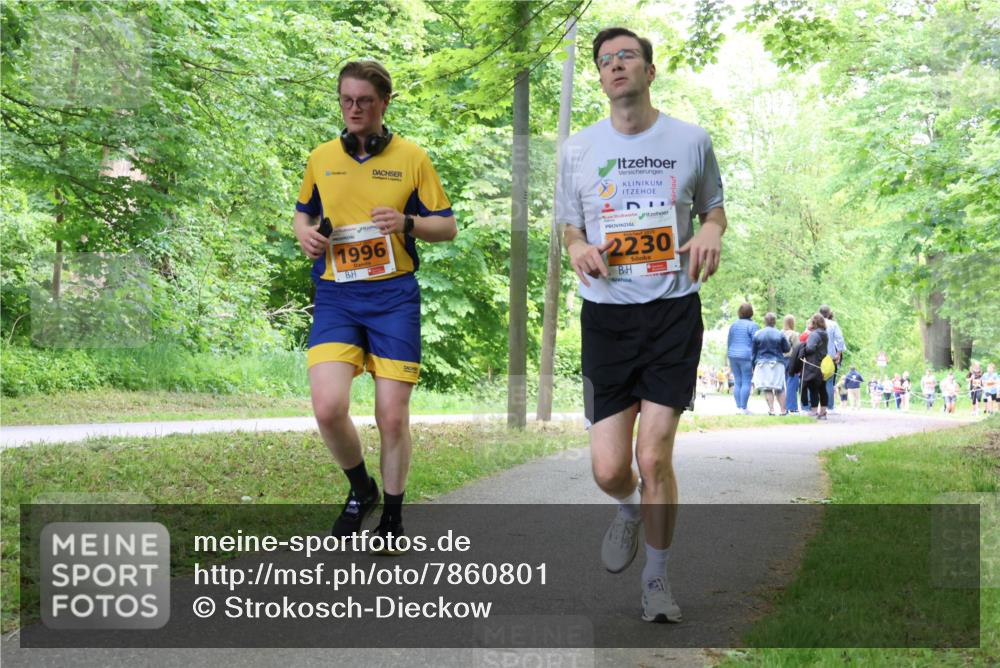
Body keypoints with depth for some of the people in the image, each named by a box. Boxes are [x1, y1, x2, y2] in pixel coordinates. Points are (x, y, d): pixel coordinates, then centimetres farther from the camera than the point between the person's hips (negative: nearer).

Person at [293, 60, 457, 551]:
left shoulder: (411, 157, 2)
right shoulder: (321, 157, 9)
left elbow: (447, 226, 5)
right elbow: (303, 212, 25)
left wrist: (407, 223, -14)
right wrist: (306, 234, 2)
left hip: (393, 295, -2)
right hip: (335, 295, 2)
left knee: (392, 416, -1)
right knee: (328, 408, -16)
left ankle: (392, 515, 21)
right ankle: (361, 489, 14)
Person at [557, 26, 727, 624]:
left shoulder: (691, 140, 2)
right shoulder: (578, 149, 6)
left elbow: (715, 210, 15)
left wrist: (711, 233, -8)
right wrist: (580, 250, -8)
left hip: (673, 311, -1)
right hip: (606, 315, 2)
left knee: (654, 457, -8)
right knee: (609, 468, -1)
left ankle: (658, 579, 13)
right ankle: (630, 510, 38)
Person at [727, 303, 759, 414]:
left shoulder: (733, 325, 13)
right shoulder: (753, 325, -5)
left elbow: (729, 342, 18)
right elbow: (756, 343, -9)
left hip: (733, 356, 6)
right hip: (746, 356, -6)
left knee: (737, 382, 10)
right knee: (746, 382, -4)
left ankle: (738, 407, 9)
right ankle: (743, 408, -8)